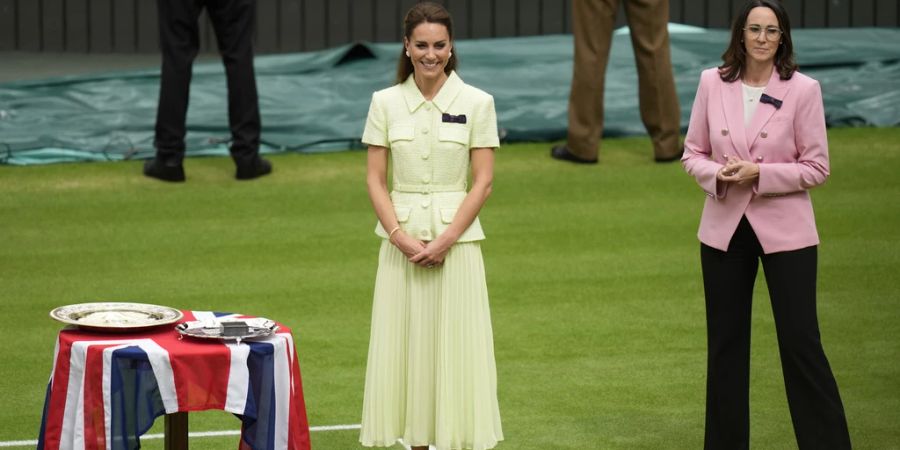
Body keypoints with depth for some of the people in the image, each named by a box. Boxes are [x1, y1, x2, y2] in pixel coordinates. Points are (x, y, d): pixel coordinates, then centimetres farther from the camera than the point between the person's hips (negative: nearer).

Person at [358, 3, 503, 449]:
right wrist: (400, 237, -11)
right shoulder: (385, 103, 3)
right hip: (401, 239, 2)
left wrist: (446, 239, -12)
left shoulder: (477, 103, -2)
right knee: (405, 345, 4)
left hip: (457, 240, -2)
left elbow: (483, 182, -3)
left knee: (456, 343, -1)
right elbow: (375, 179, 2)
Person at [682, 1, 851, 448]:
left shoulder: (803, 89, -8)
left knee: (800, 344, -4)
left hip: (784, 230, -3)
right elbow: (692, 153, 7)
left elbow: (816, 167, -6)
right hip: (724, 228, 3)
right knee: (725, 344, 11)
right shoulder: (712, 83, 1)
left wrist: (759, 173, -18)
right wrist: (717, 174, -14)